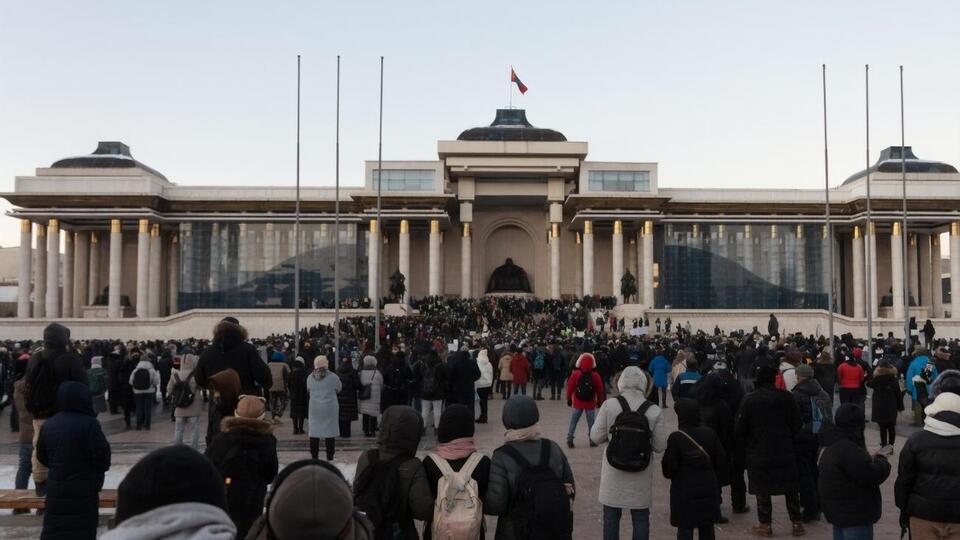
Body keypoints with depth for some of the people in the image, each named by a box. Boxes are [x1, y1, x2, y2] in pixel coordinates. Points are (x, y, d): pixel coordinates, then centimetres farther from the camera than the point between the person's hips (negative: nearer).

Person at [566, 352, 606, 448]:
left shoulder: (575, 374, -8)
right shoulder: (595, 376, -8)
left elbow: (570, 387, -3)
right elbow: (600, 390, -1)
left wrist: (569, 399, 9)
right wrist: (599, 401, 11)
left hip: (577, 403, 0)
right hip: (591, 403, 0)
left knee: (573, 421, 7)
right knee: (591, 422, 9)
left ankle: (570, 439, 5)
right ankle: (592, 440, 11)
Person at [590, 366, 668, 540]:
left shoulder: (609, 405, -13)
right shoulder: (654, 411, -11)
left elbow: (596, 437, -6)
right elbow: (660, 446, -6)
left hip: (613, 472, 0)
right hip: (641, 475, 0)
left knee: (611, 516, 15)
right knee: (640, 518, 15)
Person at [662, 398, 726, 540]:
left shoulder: (676, 437, -17)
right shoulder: (709, 434, -4)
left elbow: (669, 467, -14)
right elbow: (721, 460, 2)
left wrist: (669, 474, 7)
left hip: (685, 491, -4)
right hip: (708, 488, 4)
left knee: (685, 528, 4)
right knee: (707, 528, 15)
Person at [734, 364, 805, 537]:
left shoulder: (749, 400, -12)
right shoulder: (786, 397, -4)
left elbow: (739, 428, -9)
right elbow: (796, 423, 3)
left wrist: (748, 444, 9)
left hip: (758, 451, -3)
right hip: (785, 451, 3)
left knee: (762, 489, 7)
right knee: (791, 488, 14)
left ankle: (765, 525, 12)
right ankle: (797, 523, 18)